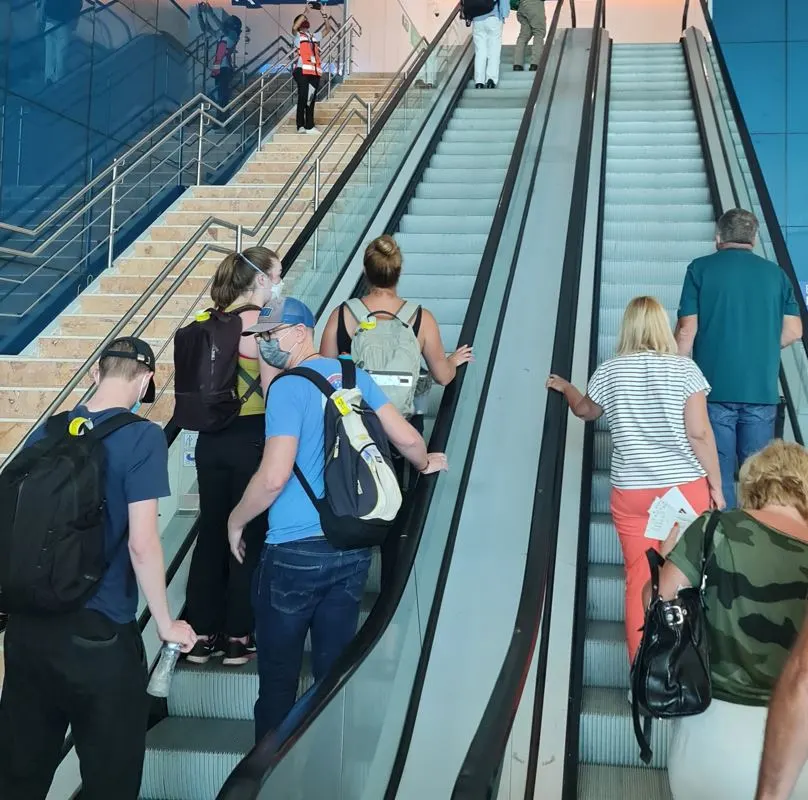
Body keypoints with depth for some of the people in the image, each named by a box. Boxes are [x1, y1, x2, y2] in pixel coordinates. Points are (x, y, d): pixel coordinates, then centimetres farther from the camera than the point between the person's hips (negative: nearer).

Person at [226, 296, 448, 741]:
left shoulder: (288, 388, -13)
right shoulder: (351, 372, 6)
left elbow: (273, 478, -19)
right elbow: (407, 438, 5)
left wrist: (236, 521, -2)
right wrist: (425, 464, 27)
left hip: (297, 550, -6)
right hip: (354, 546, 6)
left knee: (278, 679, 8)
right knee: (335, 669, 16)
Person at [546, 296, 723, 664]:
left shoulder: (610, 370, 2)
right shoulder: (683, 368, -6)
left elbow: (585, 410, 21)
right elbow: (699, 433, -9)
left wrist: (564, 387, 41)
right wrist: (716, 484, 1)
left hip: (630, 493, 2)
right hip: (685, 488, -1)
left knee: (639, 582, 7)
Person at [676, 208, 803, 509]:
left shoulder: (701, 268, 0)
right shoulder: (775, 273, 9)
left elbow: (687, 331, -5)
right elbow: (793, 331, 6)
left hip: (715, 387, -2)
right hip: (762, 389, 3)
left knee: (717, 473, 3)